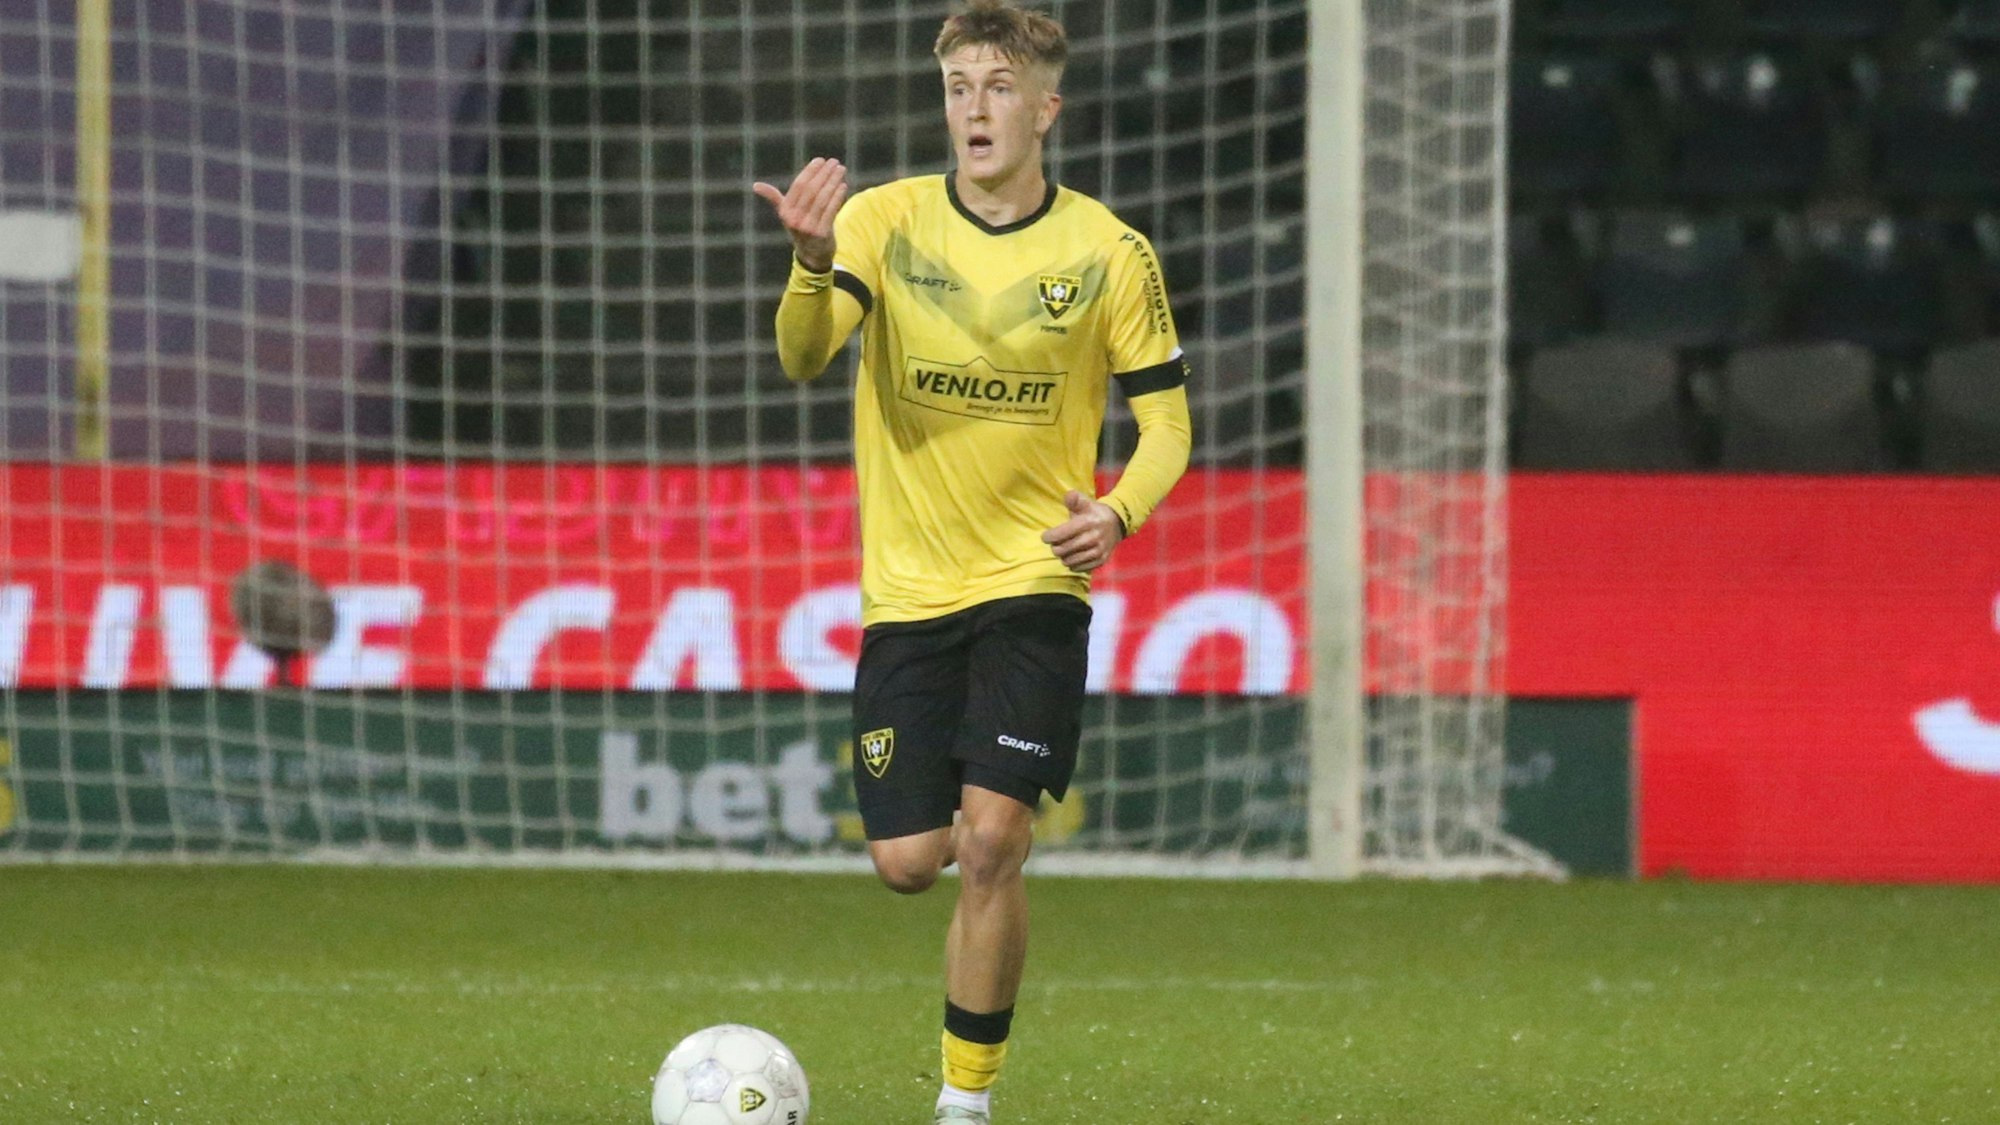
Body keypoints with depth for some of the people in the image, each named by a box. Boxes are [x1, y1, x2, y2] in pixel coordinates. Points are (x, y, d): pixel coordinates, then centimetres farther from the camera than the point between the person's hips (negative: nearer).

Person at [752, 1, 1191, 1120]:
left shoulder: (1109, 253, -3)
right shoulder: (886, 221, -4)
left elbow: (1166, 421, 3)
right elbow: (802, 357, -19)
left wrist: (1119, 512, -18)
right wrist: (815, 262, -41)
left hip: (1035, 584, -2)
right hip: (907, 592, 2)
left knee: (991, 843, -15)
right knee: (908, 862, 0)